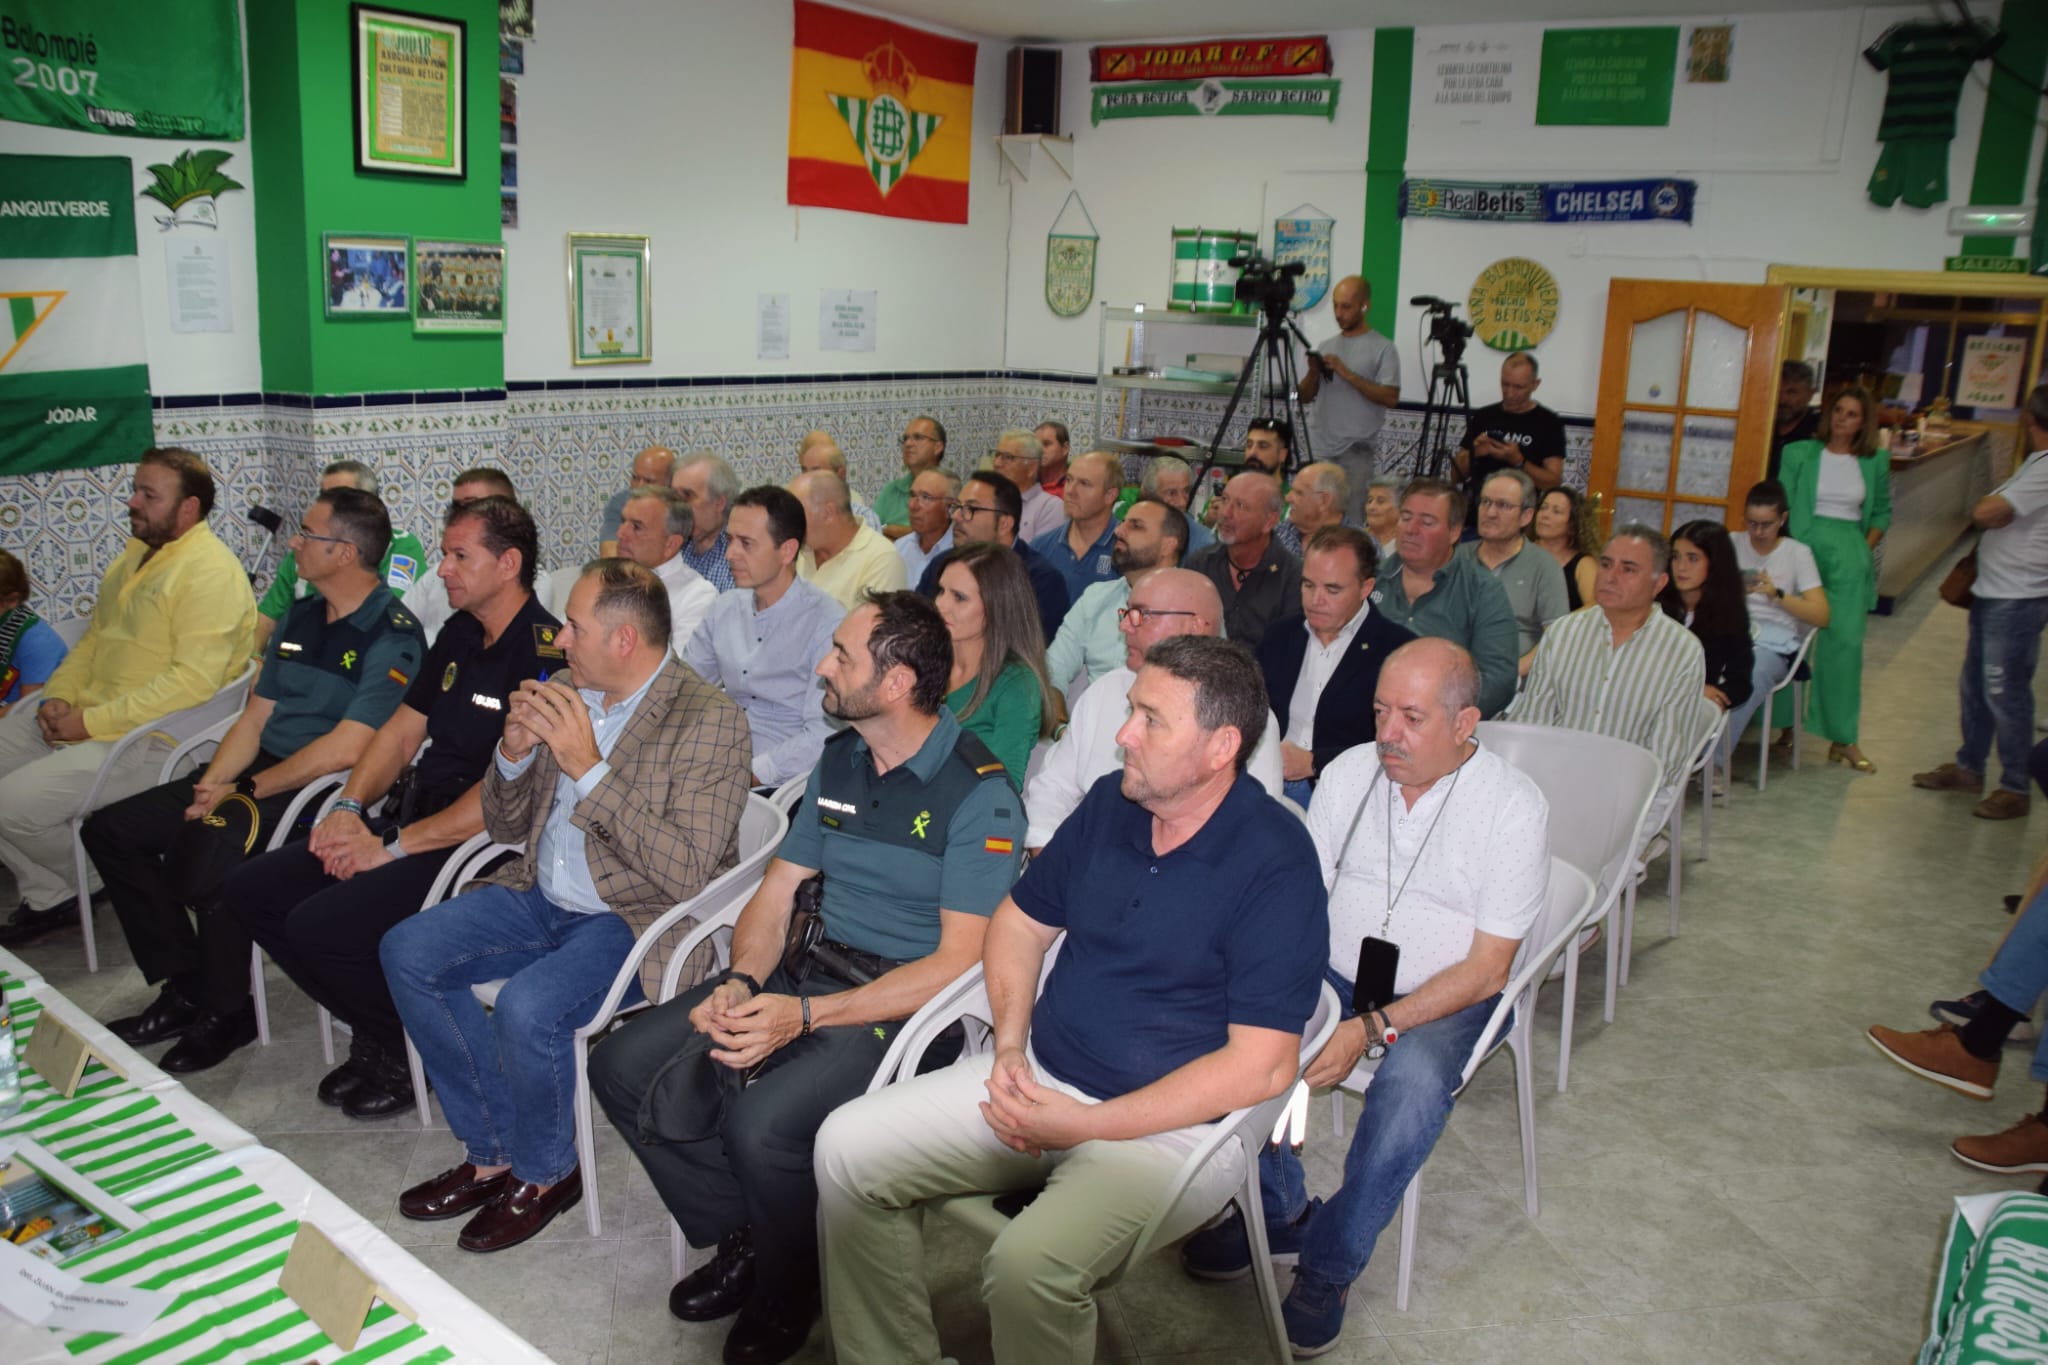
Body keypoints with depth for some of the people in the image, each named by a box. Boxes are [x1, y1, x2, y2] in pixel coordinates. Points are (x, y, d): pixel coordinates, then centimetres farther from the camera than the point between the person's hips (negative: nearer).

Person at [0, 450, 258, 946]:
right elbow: (94, 638, 21)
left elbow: (193, 681, -25)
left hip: (151, 739, -10)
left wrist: (92, 722, -21)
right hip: (83, 716, 10)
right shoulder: (137, 552, 14)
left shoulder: (211, 573, -18)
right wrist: (58, 696, 2)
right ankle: (48, 896, 17)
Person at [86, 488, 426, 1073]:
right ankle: (184, 987, 10)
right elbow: (255, 717, 15)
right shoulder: (300, 618, 14)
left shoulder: (392, 635, -14)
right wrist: (211, 785, -2)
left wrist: (247, 792, -15)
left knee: (204, 849, -31)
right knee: (110, 830, 3)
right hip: (262, 771, 9)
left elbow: (346, 749, -21)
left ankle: (223, 1011, -6)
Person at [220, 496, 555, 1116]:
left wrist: (393, 847, -18)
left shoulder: (545, 654, -17)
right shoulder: (459, 634, 14)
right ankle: (376, 1034, 13)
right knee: (250, 891, 2)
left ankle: (412, 1055, 3)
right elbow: (402, 729, 19)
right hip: (410, 819, 10)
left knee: (320, 923, -24)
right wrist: (350, 808, 2)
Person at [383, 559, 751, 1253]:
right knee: (406, 953, -6)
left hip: (636, 921, -8)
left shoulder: (712, 721, -16)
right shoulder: (565, 692, 6)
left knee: (526, 1010, -29)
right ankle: (493, 1151, 8)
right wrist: (514, 751, -9)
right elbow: (506, 825, 14)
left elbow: (687, 872, -24)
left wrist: (589, 768, -25)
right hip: (542, 897, 8)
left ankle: (544, 1172, 3)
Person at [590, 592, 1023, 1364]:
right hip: (804, 971, 8)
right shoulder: (839, 762, 10)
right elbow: (777, 893, 13)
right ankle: (743, 1239, 11)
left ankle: (786, 1297, 2)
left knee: (761, 1124, -30)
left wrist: (806, 1015, -22)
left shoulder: (979, 796, -14)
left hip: (903, 1004, -7)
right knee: (623, 1067, -5)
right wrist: (741, 983, -9)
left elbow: (959, 963, -17)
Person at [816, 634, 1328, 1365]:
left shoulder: (1275, 865, -18)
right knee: (849, 1147, -6)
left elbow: (1263, 1066, -21)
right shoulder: (1111, 802, 3)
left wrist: (1084, 1125, -19)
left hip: (1173, 1123, -7)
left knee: (1028, 1263, -31)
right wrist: (1009, 1044, -2)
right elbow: (1020, 919, 17)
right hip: (1042, 1078, 7)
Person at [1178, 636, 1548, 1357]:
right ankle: (1280, 1209, 0)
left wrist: (1371, 1029, -24)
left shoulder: (1514, 805, -13)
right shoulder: (1349, 772, 0)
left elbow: (1487, 968, -14)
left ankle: (1330, 1266, -12)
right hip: (1337, 974, 4)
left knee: (1414, 1080, -35)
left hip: (1443, 997, -4)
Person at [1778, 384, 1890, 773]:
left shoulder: (1876, 462, 9)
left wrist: (1866, 548, 3)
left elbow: (1883, 512, 18)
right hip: (1805, 549, -1)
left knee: (1846, 643, -4)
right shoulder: (1800, 454, 4)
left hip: (1850, 558, 1)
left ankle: (1843, 737, 1)